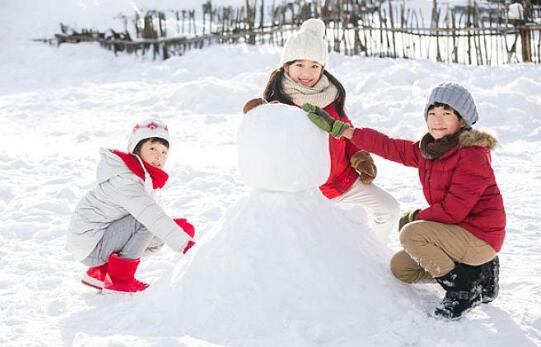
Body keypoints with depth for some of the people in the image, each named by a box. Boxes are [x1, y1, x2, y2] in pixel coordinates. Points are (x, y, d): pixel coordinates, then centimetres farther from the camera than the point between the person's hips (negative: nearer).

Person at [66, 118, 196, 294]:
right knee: (146, 220, -22)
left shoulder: (148, 179, 9)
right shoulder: (124, 179, -23)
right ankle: (120, 280, -12)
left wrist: (178, 228, -12)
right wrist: (186, 245, -37)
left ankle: (100, 272, 13)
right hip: (89, 246, -10)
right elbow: (151, 216, -34)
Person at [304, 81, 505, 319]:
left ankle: (464, 290, -12)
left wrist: (416, 217, -9)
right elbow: (387, 146, 4)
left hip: (480, 237, -9)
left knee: (411, 233, -24)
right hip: (457, 233, 9)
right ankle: (477, 271, 11)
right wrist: (336, 127, 1)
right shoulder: (428, 150, 5)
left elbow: (453, 210, -24)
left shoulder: (472, 155, -20)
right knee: (400, 267, 11)